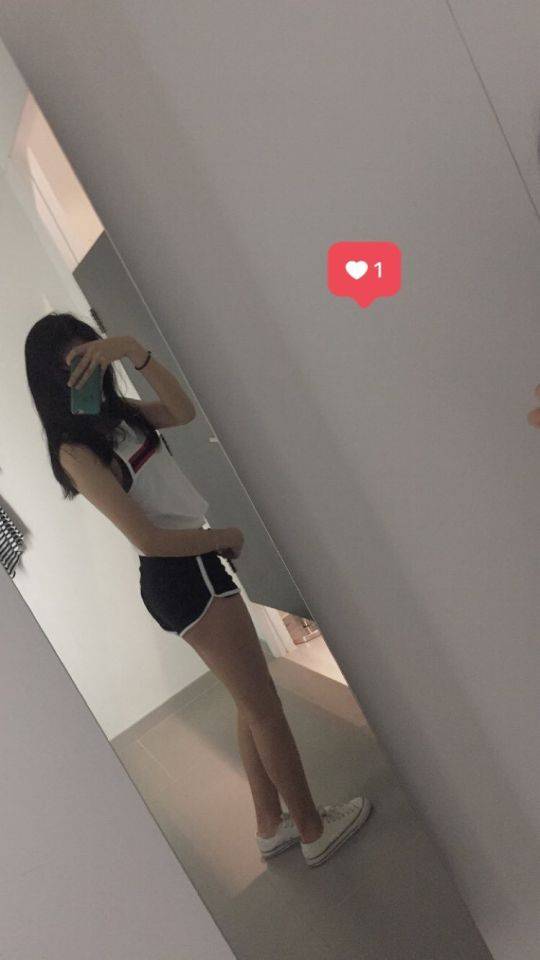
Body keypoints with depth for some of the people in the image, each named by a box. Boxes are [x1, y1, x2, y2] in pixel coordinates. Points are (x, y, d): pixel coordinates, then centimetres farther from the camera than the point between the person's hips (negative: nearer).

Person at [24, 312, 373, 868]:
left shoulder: (114, 413, 9)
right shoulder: (76, 451, -17)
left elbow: (181, 412, -6)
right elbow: (148, 538, -21)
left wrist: (134, 352, -17)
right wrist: (226, 537, -9)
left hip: (190, 570, 9)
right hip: (181, 580, -9)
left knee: (252, 703, 19)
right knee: (263, 707, 6)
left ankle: (272, 825, 37)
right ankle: (314, 830, 26)